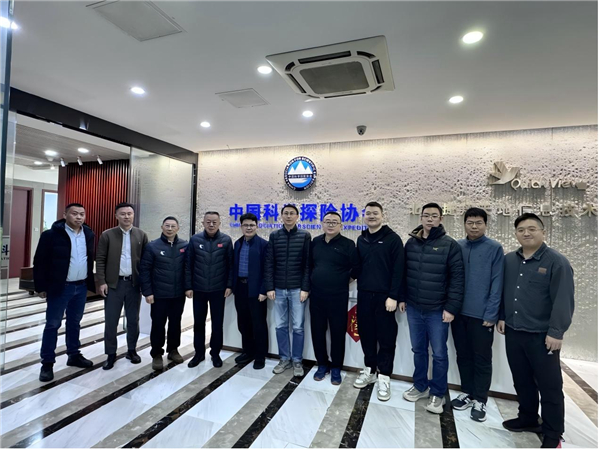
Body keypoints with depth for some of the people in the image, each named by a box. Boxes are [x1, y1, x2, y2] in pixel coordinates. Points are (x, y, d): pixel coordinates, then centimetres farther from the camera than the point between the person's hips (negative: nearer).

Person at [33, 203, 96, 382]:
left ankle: (74, 355, 29)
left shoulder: (88, 234, 4)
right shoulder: (51, 234, -10)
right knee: (52, 324, 5)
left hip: (81, 287, 5)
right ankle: (47, 363, 17)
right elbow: (40, 262, -8)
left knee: (74, 323, 16)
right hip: (59, 287, -4)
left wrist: (91, 283, 9)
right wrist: (41, 287, -8)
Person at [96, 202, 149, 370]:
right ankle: (111, 354, 20)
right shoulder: (107, 235, 0)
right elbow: (100, 260, -1)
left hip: (134, 283, 1)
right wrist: (102, 282, -7)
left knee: (133, 320, 11)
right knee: (111, 321, 6)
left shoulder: (141, 235, 2)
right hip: (114, 283, -1)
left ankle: (131, 350, 26)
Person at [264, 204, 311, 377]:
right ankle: (285, 359, 25)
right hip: (279, 289, 2)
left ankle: (297, 361, 21)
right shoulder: (274, 236, 5)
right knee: (281, 326, 10)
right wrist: (269, 287, -3)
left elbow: (308, 264, -3)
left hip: (297, 289, -2)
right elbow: (269, 263, 3)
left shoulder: (305, 236, -1)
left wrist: (305, 288, -9)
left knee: (297, 327, 5)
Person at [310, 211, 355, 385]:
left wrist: (343, 280, -3)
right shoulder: (315, 242, 7)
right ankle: (322, 364, 30)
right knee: (317, 331, 11)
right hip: (316, 295, 4)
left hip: (338, 296, -4)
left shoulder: (348, 244, -7)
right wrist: (314, 280, 10)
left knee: (338, 332, 7)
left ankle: (336, 368, 25)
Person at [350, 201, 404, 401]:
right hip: (364, 295, 5)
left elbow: (398, 270, -10)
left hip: (384, 296, -5)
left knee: (386, 338, 5)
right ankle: (370, 370, 30)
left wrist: (393, 296, -14)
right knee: (366, 334, 13)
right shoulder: (361, 239, 11)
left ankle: (383, 377, 19)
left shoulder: (393, 239, -6)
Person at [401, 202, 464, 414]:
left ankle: (437, 393, 26)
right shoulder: (411, 243, 4)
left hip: (438, 310, -4)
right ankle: (420, 386, 35)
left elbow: (457, 278, -10)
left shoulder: (450, 245, -8)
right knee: (418, 350, 17)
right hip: (414, 308, 4)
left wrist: (452, 307, -13)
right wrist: (402, 298, 9)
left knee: (439, 353, 9)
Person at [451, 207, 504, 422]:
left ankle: (480, 400, 24)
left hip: (481, 314, -4)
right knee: (463, 355, 16)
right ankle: (467, 393, 32)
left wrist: (491, 314, -12)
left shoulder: (494, 249, -7)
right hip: (458, 312, 4)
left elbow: (496, 284, -9)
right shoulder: (457, 247, 3)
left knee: (481, 359, 9)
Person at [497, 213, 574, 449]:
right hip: (513, 332, 5)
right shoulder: (509, 260, 7)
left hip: (542, 335, -5)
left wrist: (556, 332, -17)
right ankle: (528, 418, 36)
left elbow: (563, 301, -14)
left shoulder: (557, 262, -10)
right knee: (522, 380, 18)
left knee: (549, 386, 8)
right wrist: (502, 316, 11)